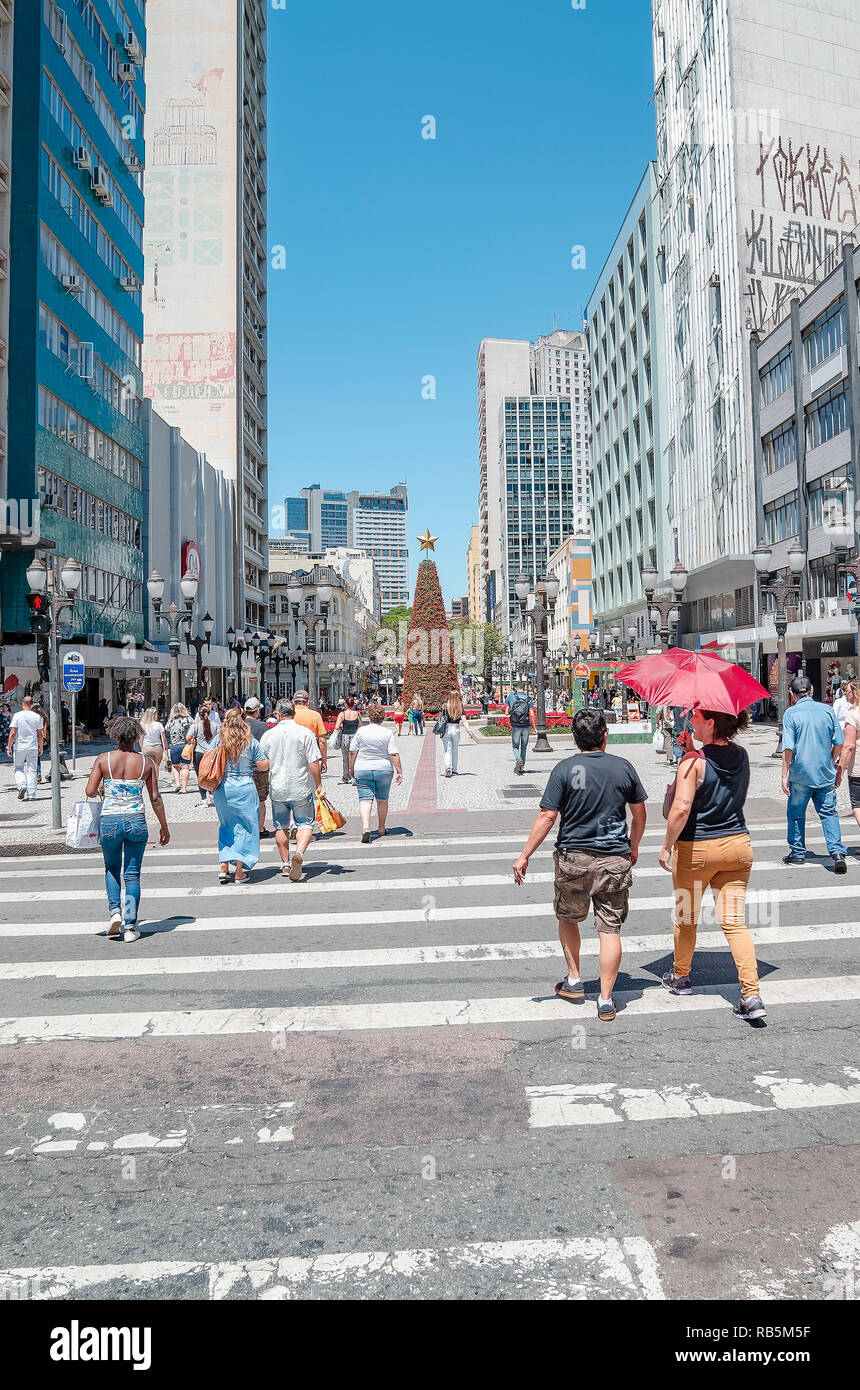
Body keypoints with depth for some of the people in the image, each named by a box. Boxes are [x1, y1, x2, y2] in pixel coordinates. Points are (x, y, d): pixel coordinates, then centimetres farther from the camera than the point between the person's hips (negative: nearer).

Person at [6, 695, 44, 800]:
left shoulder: (17, 716, -6)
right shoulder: (37, 717, 0)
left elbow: (13, 733, -8)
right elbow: (40, 734, 4)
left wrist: (9, 747, -1)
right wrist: (41, 747, 13)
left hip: (19, 746, -1)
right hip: (33, 747, 1)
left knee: (18, 768, 16)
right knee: (31, 770, 6)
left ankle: (21, 786, -7)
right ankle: (31, 795, 4)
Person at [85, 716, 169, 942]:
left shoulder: (103, 760, -3)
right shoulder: (146, 762, -1)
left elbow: (90, 791, -6)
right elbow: (155, 798, 1)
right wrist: (164, 827, 10)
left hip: (109, 821, 0)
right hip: (136, 821, 0)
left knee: (112, 869, 23)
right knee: (132, 874, 9)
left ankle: (115, 911, 5)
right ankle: (130, 927, 7)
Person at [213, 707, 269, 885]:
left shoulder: (218, 740, -2)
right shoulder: (251, 742, -8)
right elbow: (264, 766, -3)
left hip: (222, 789, 3)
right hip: (244, 789, -3)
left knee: (226, 827, 18)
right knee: (245, 828, 8)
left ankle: (224, 868, 15)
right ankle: (240, 872, 9)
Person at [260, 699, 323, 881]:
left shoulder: (268, 735, 0)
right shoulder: (305, 733, -8)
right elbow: (313, 763, -10)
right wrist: (319, 785, 0)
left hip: (277, 789, 2)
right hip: (301, 788, -2)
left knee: (281, 827, 15)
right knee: (305, 824, 5)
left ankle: (285, 864, 20)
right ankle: (299, 853, -20)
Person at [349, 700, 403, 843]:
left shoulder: (361, 731, -4)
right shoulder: (388, 733, -5)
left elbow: (352, 752, -1)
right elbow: (394, 755, -10)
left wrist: (351, 768, 11)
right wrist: (399, 772, -6)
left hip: (362, 770, -1)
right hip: (384, 770, 1)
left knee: (365, 799, -4)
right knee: (382, 799, 15)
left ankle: (365, 827, -24)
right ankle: (382, 828, 27)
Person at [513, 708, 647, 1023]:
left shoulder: (565, 769, -8)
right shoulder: (623, 767, 1)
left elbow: (547, 816, -11)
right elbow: (639, 813, 10)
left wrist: (525, 855, -6)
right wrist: (633, 847, 26)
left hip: (573, 858, -1)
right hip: (615, 859, 1)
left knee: (568, 918, 21)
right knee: (610, 928, 4)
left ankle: (573, 981, 29)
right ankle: (605, 1000, 5)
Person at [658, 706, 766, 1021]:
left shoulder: (694, 761, -17)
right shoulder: (741, 755, 2)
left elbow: (682, 808, -24)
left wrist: (666, 846, -15)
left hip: (696, 848, -5)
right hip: (737, 845, 5)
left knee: (686, 917, 16)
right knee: (734, 922, 5)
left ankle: (680, 977, 34)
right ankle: (751, 995, -4)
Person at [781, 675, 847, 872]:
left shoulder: (791, 713, -7)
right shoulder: (827, 710, 3)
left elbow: (788, 748, -11)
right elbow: (839, 742, 6)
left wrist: (785, 775, -6)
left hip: (800, 774, -3)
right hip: (826, 773, 3)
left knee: (796, 813, 11)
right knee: (829, 812, 6)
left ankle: (798, 853, 20)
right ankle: (837, 851, -8)